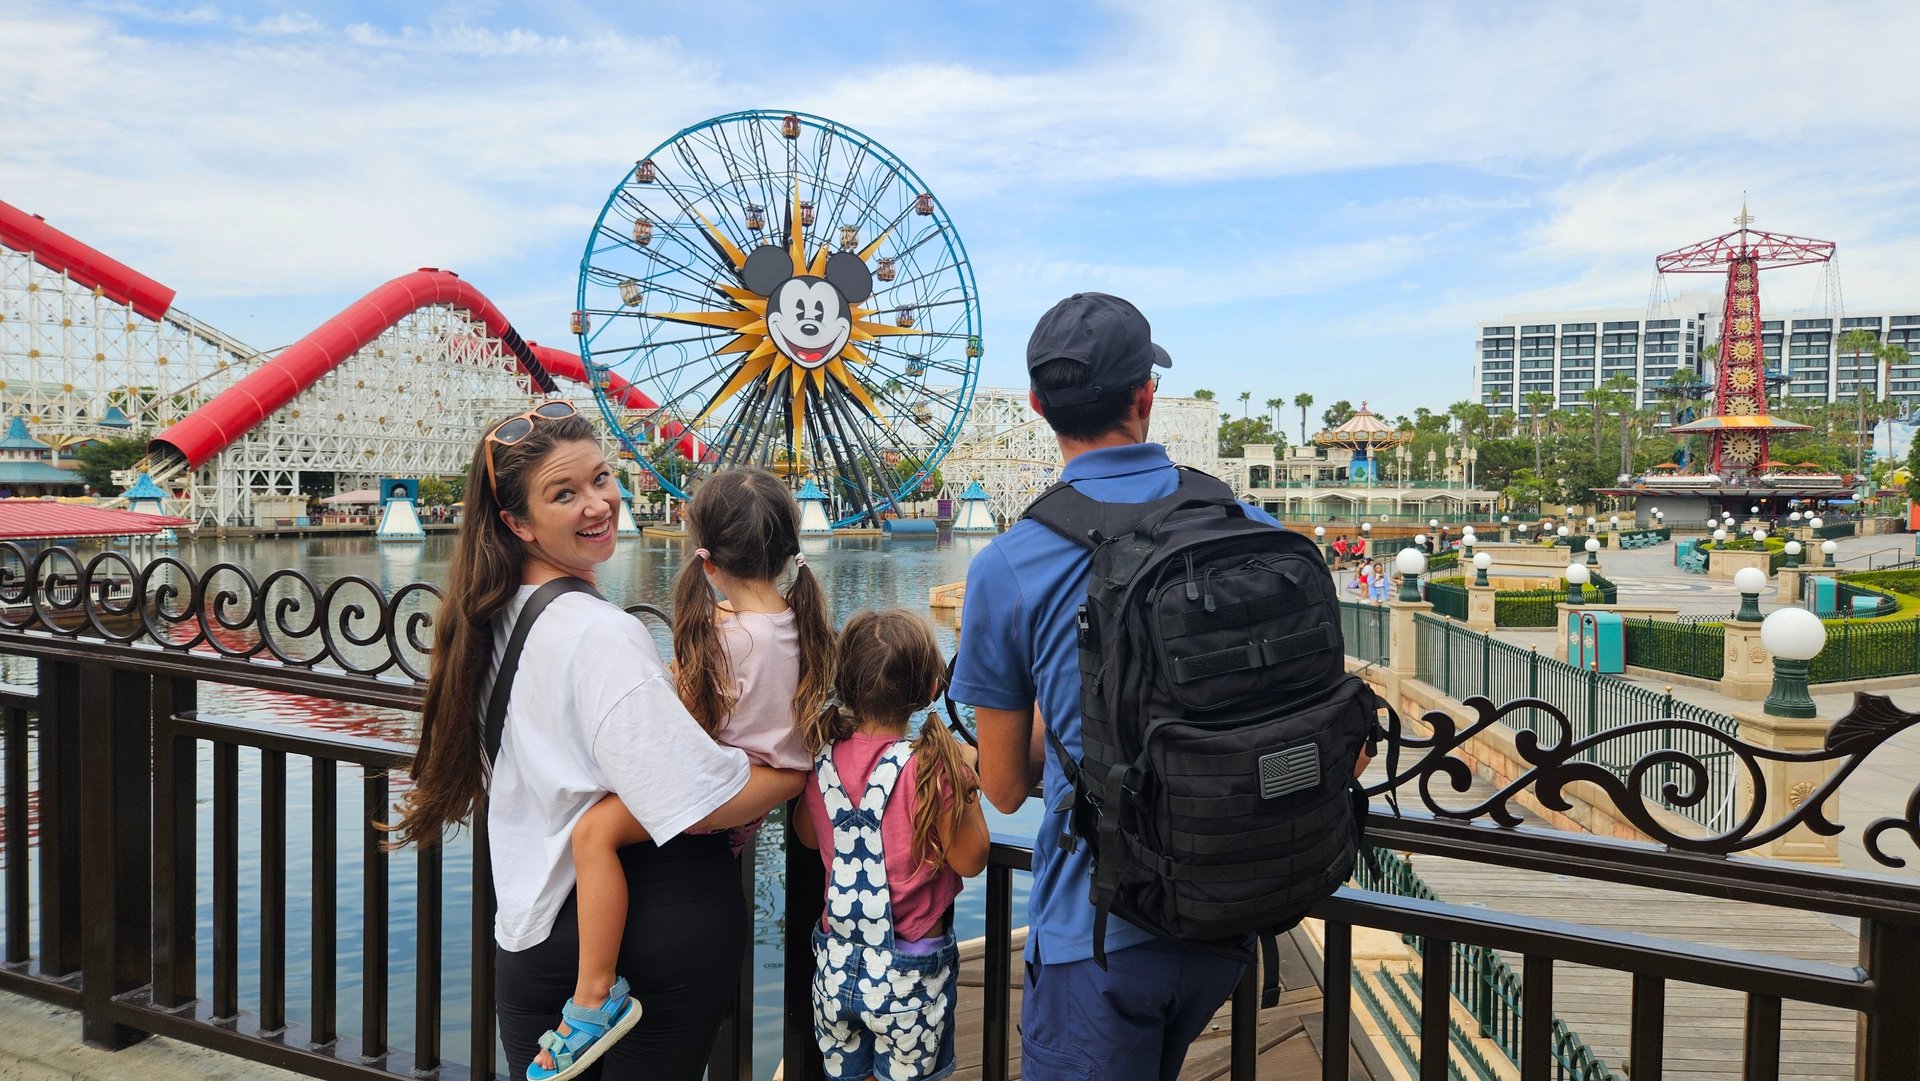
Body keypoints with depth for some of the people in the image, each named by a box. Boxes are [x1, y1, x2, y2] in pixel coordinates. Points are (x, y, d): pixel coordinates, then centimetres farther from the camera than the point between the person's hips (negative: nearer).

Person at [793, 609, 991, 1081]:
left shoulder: (822, 757, -7)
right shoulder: (931, 767, -21)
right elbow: (970, 861, -14)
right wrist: (967, 780, -5)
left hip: (836, 966, 4)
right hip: (909, 977, -4)